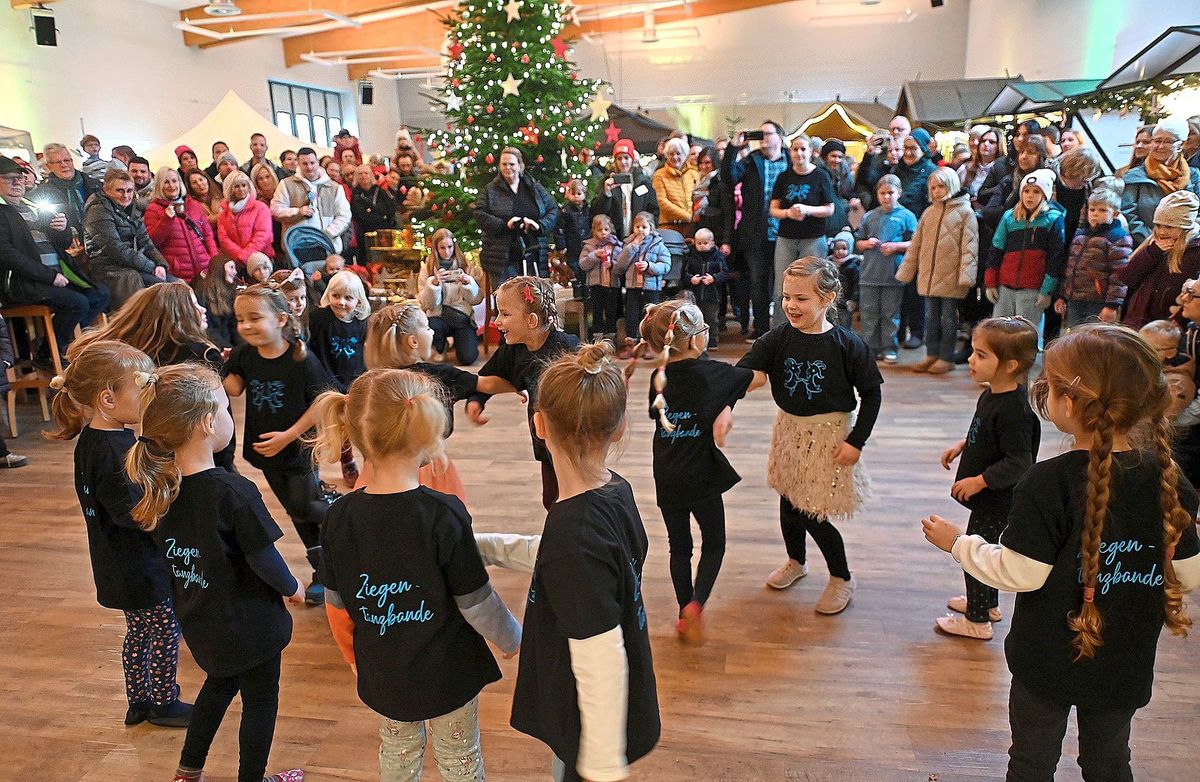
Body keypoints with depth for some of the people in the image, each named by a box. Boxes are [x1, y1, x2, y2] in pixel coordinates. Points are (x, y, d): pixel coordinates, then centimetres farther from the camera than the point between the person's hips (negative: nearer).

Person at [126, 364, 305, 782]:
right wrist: (292, 587, -3)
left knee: (220, 683, 31)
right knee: (260, 700, 17)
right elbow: (265, 560, -22)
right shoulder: (235, 493, -30)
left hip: (199, 620, 7)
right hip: (248, 622, -7)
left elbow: (174, 554, 2)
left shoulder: (158, 486, -9)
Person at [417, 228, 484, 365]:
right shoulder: (428, 269, 4)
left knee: (467, 358, -22)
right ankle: (440, 345, 1)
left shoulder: (465, 266, 5)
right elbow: (428, 304, -4)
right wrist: (434, 283, -20)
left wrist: (467, 281, -18)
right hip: (438, 316, -1)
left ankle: (458, 339, 16)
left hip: (462, 317, 1)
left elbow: (477, 299, 0)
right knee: (427, 327, -37)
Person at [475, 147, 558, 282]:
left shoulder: (535, 187, 12)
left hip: (534, 255, 3)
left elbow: (553, 209, 9)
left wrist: (540, 225, -12)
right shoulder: (491, 190, 5)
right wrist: (505, 225, -19)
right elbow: (479, 215, -5)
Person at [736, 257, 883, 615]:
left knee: (811, 513, -3)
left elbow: (871, 393, -8)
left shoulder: (846, 343, -17)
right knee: (788, 502, 17)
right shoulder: (780, 337, -9)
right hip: (789, 428, 5)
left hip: (829, 434, -4)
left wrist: (856, 441, -11)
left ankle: (842, 578, 23)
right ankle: (796, 562, 46)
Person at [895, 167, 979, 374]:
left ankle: (946, 357, 11)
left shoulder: (965, 211, -3)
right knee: (931, 316, 12)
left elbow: (969, 246, -10)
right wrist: (905, 270, 12)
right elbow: (915, 244, 15)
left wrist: (966, 274, -18)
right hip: (928, 276, 5)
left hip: (951, 278, -5)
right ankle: (932, 354, 22)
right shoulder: (929, 212, 12)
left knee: (949, 317, 3)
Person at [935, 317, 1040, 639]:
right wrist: (962, 445, 10)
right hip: (988, 498, 10)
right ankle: (988, 604, 44)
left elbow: (1019, 462, -29)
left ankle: (977, 621, 20)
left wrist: (979, 481, -25)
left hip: (996, 500, -10)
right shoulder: (992, 394, 0)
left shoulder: (1013, 410, -30)